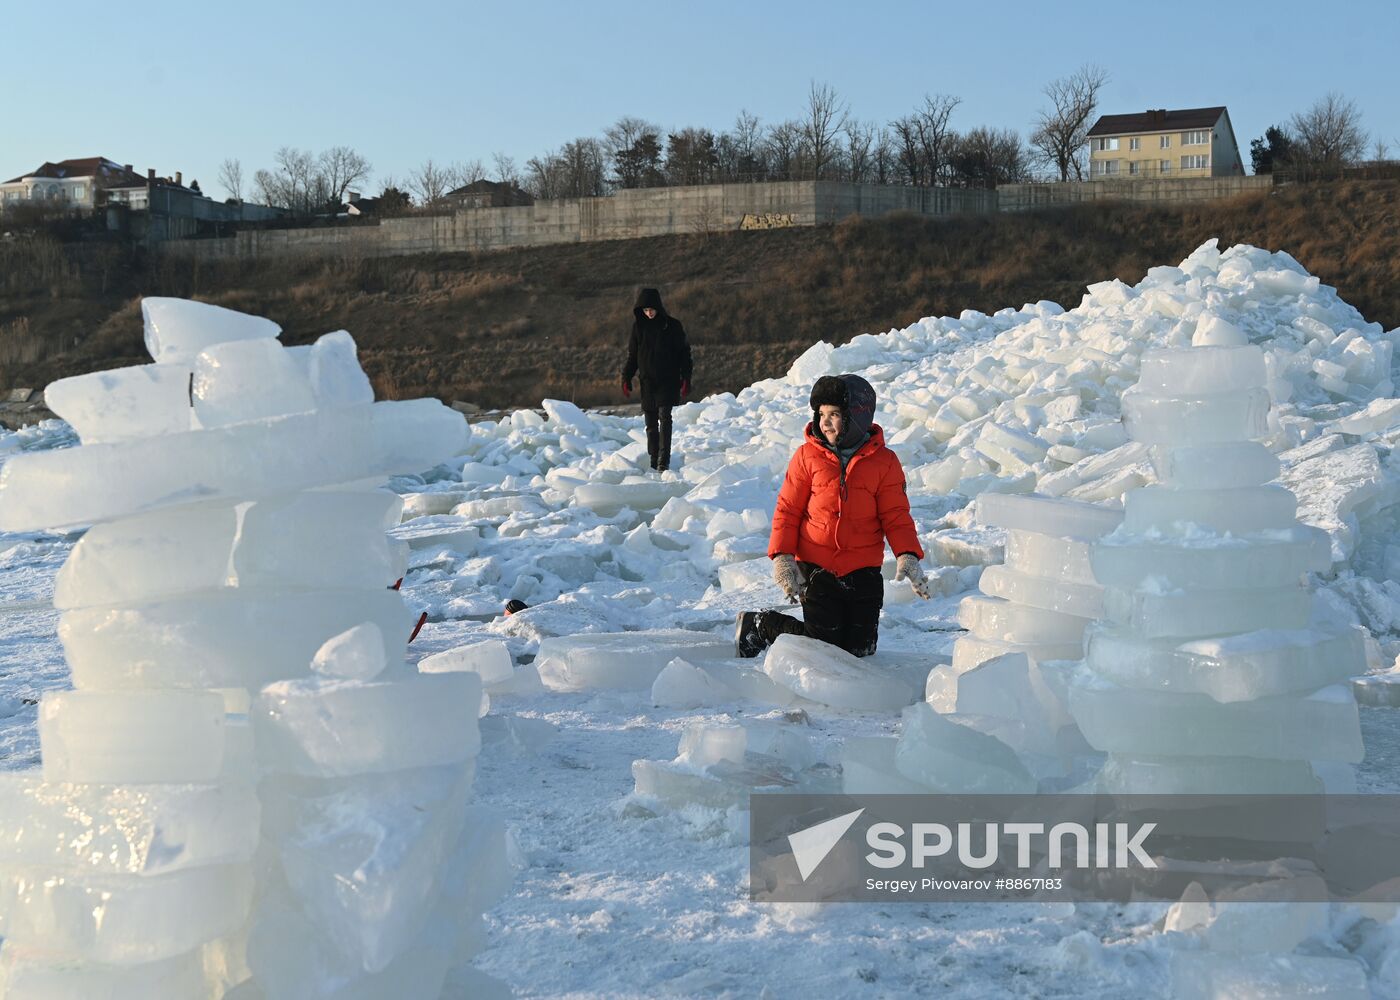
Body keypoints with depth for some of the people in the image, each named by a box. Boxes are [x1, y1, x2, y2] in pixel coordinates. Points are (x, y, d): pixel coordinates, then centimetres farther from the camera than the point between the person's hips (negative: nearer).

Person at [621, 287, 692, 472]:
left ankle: (663, 461, -20)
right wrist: (626, 379, 3)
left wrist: (686, 379, -6)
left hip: (668, 381, -3)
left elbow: (684, 353, 1)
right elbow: (632, 355, 12)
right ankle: (653, 462, 12)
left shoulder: (672, 325, -3)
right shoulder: (638, 326, 5)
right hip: (647, 382, 3)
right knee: (651, 424, 5)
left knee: (664, 417, -16)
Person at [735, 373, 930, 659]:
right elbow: (788, 509, 3)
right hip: (816, 568, -2)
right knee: (824, 646, -5)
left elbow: (896, 516, 1)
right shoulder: (807, 456, 0)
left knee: (860, 648, 3)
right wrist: (782, 556, -8)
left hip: (863, 570, 2)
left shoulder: (884, 462, 0)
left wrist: (908, 555, -16)